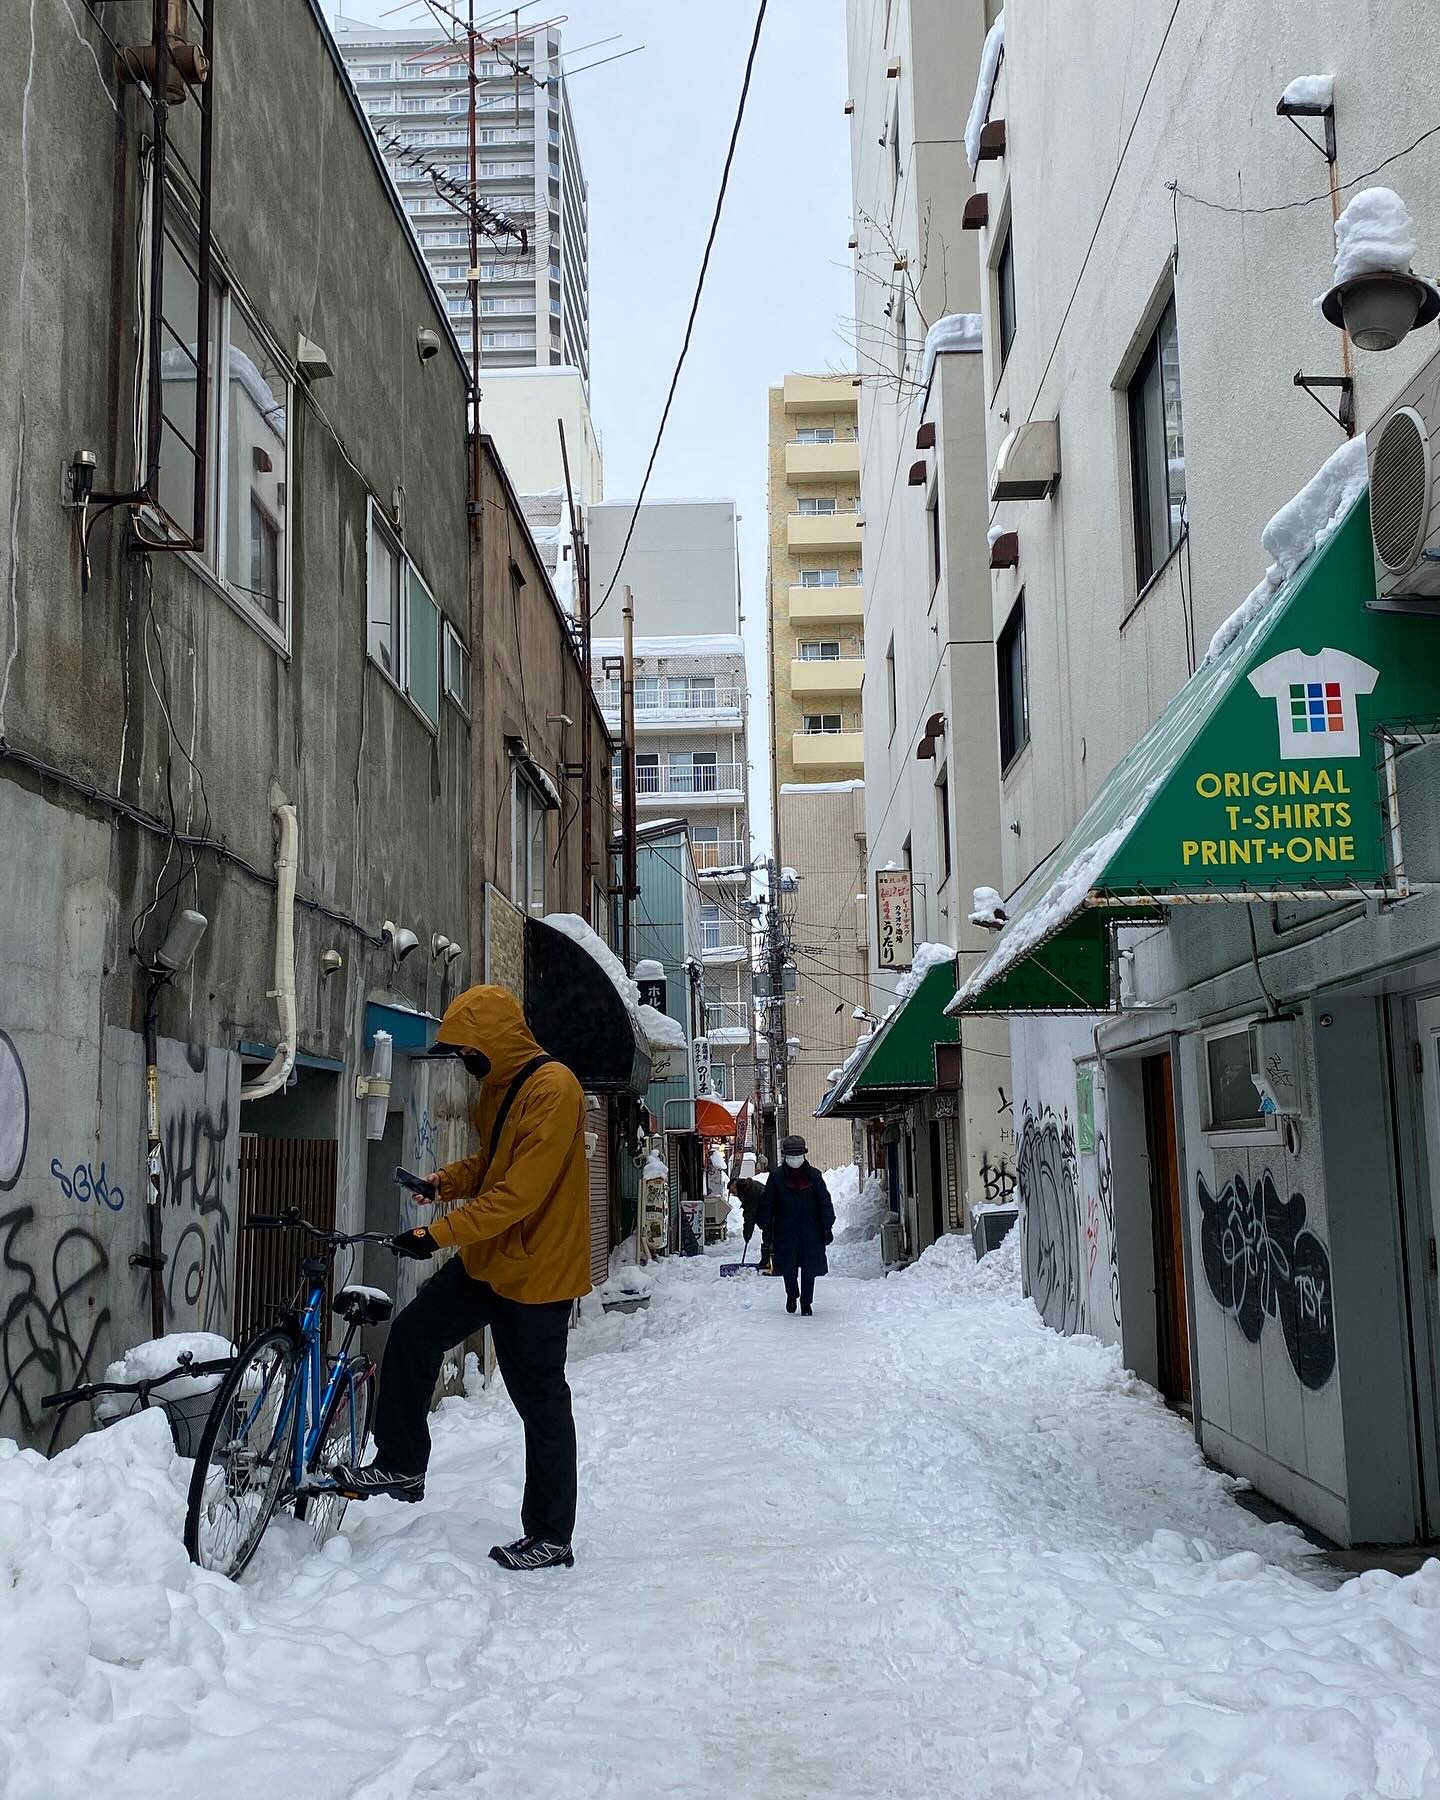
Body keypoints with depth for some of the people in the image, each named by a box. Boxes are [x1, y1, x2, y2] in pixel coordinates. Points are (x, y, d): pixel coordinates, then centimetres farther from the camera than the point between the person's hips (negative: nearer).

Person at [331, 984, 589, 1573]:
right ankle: (401, 1466, 19)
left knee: (541, 1404, 0)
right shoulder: (499, 1086, 9)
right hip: (486, 1260, 9)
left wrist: (439, 1233, -25)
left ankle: (551, 1537, 12)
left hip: (536, 1269, -9)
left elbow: (519, 1194, -27)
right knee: (412, 1336, 5)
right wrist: (444, 1181, 1)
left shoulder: (552, 1089, -22)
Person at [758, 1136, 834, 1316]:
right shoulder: (776, 1176, 1)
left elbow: (825, 1202, 4)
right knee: (788, 1267, 5)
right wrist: (766, 1227, 0)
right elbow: (767, 1203, 5)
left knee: (809, 1268, 3)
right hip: (786, 1232, 0)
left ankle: (806, 1302, 18)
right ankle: (792, 1295, 32)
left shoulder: (814, 1176, 2)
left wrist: (827, 1225, -2)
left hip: (810, 1231, 0)